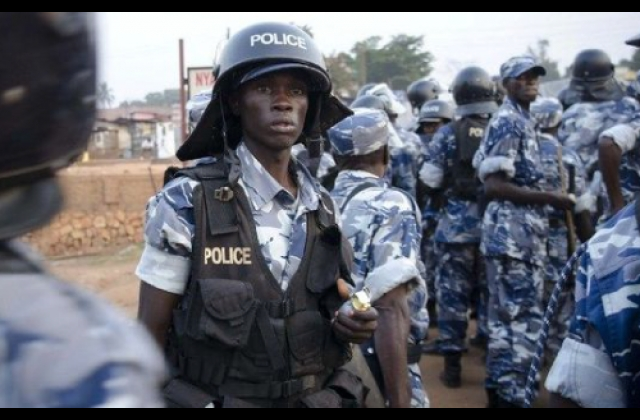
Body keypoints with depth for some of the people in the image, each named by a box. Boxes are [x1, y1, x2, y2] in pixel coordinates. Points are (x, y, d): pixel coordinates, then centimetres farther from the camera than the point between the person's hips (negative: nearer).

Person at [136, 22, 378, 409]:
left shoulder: (322, 207, -1)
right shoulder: (186, 203, -15)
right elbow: (151, 337, -10)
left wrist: (352, 324, -9)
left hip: (318, 398, 4)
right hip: (214, 399, -4)